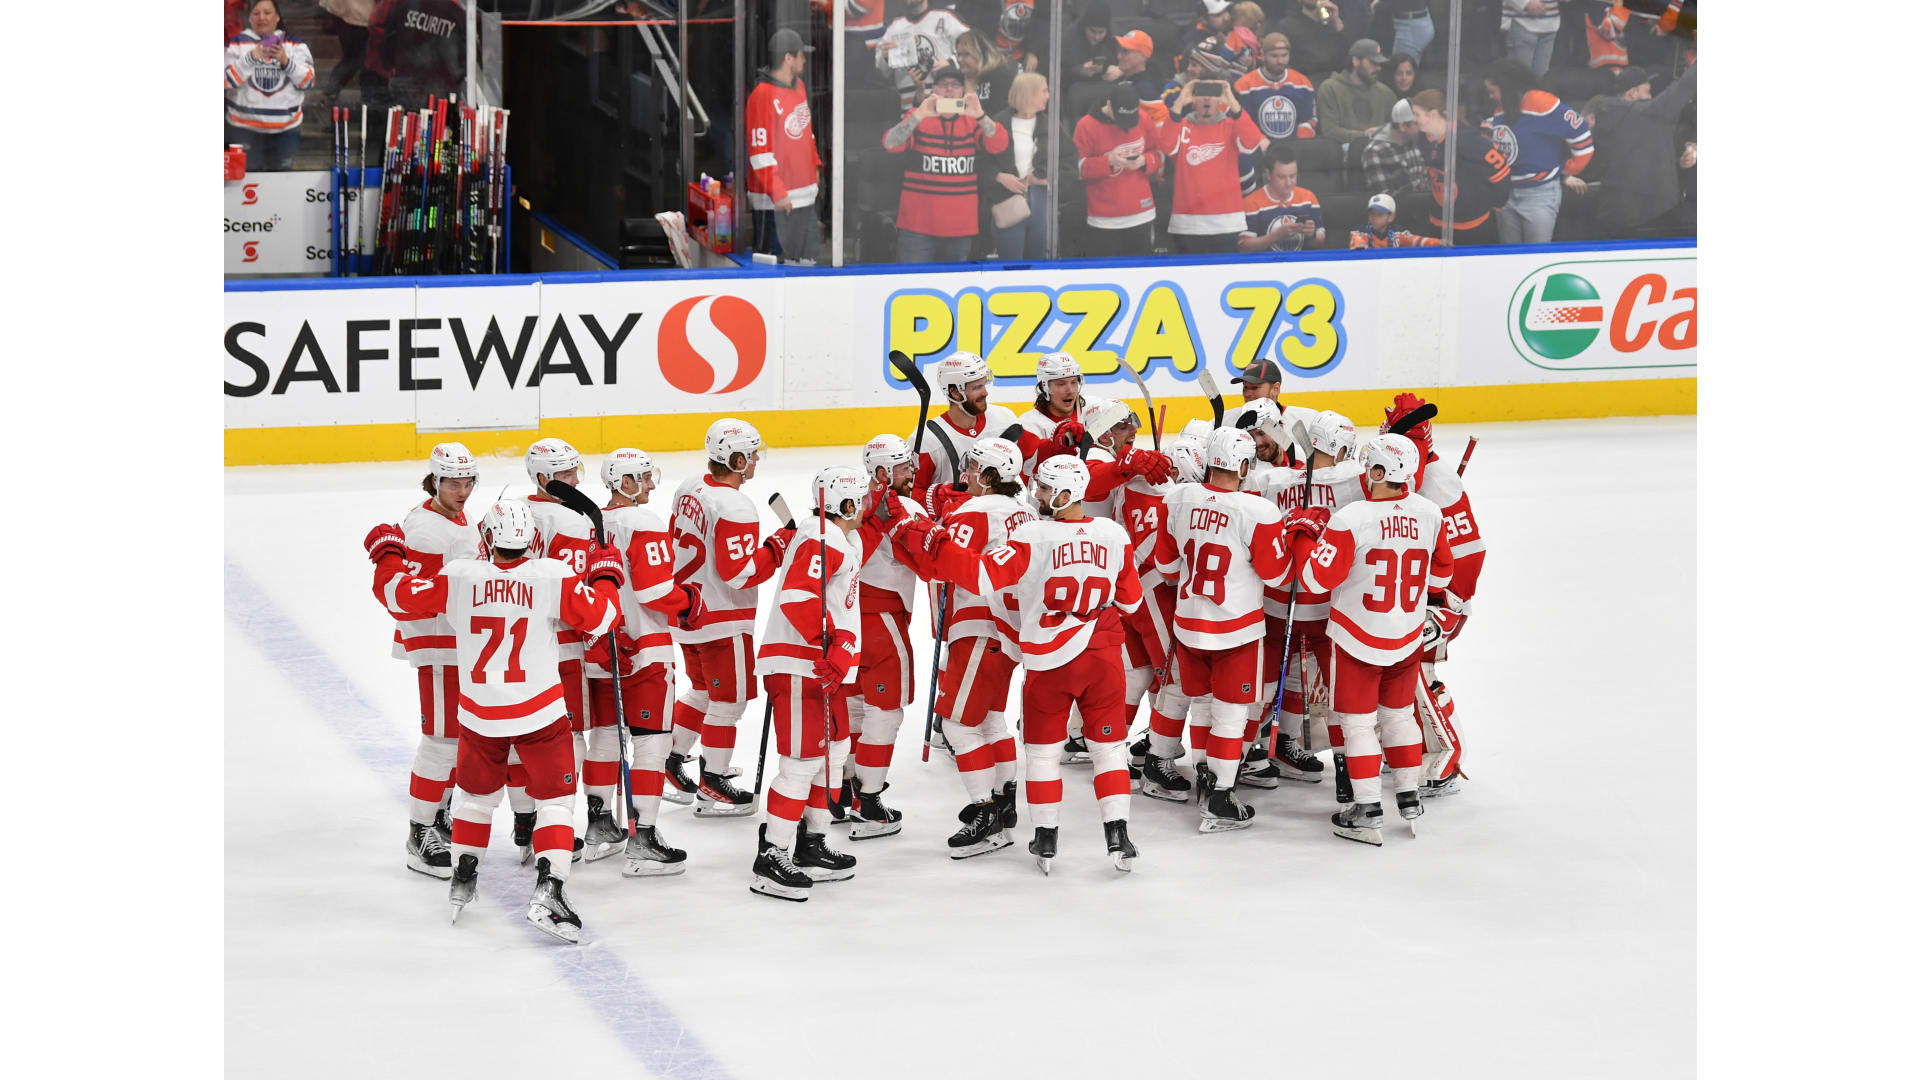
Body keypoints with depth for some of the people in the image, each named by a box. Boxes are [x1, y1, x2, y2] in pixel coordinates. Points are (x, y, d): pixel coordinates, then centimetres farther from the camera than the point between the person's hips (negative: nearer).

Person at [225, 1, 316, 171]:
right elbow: (227, 81, -10)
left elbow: (308, 82, -1)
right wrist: (251, 58, -24)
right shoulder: (237, 43, 0)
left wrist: (285, 61, -17)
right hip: (245, 129, -2)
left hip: (286, 129, 2)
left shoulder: (295, 45, 4)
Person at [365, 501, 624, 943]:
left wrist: (387, 552, 18)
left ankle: (462, 881, 33)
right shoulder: (552, 576, -13)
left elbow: (399, 593, -1)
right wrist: (605, 575, 8)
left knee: (477, 794, 24)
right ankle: (547, 893, -10)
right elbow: (600, 615, -12)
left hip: (479, 715, 2)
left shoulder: (458, 576, -9)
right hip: (540, 713, -2)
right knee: (555, 801, 5)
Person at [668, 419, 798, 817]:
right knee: (728, 701, 3)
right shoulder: (735, 509, -24)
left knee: (703, 691, 24)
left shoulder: (690, 489, 3)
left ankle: (671, 761, 30)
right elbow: (740, 573, -27)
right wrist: (780, 544, -18)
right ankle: (711, 788, 8)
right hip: (723, 621, -9)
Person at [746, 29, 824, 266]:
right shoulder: (763, 95, -17)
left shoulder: (799, 86, 11)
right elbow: (760, 152, -19)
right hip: (775, 202, -9)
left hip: (805, 193, 9)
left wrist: (815, 165, 21)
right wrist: (777, 192, -20)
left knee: (809, 258, 14)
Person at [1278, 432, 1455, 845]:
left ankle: (1367, 811, 5)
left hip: (1358, 639, -5)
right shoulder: (1429, 515, -7)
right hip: (1407, 638, 5)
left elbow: (1316, 578, -20)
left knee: (1358, 721, 6)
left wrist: (1302, 533, -6)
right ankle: (1409, 799, 29)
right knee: (1398, 714, 22)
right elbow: (1440, 574, 6)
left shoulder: (1350, 520, -23)